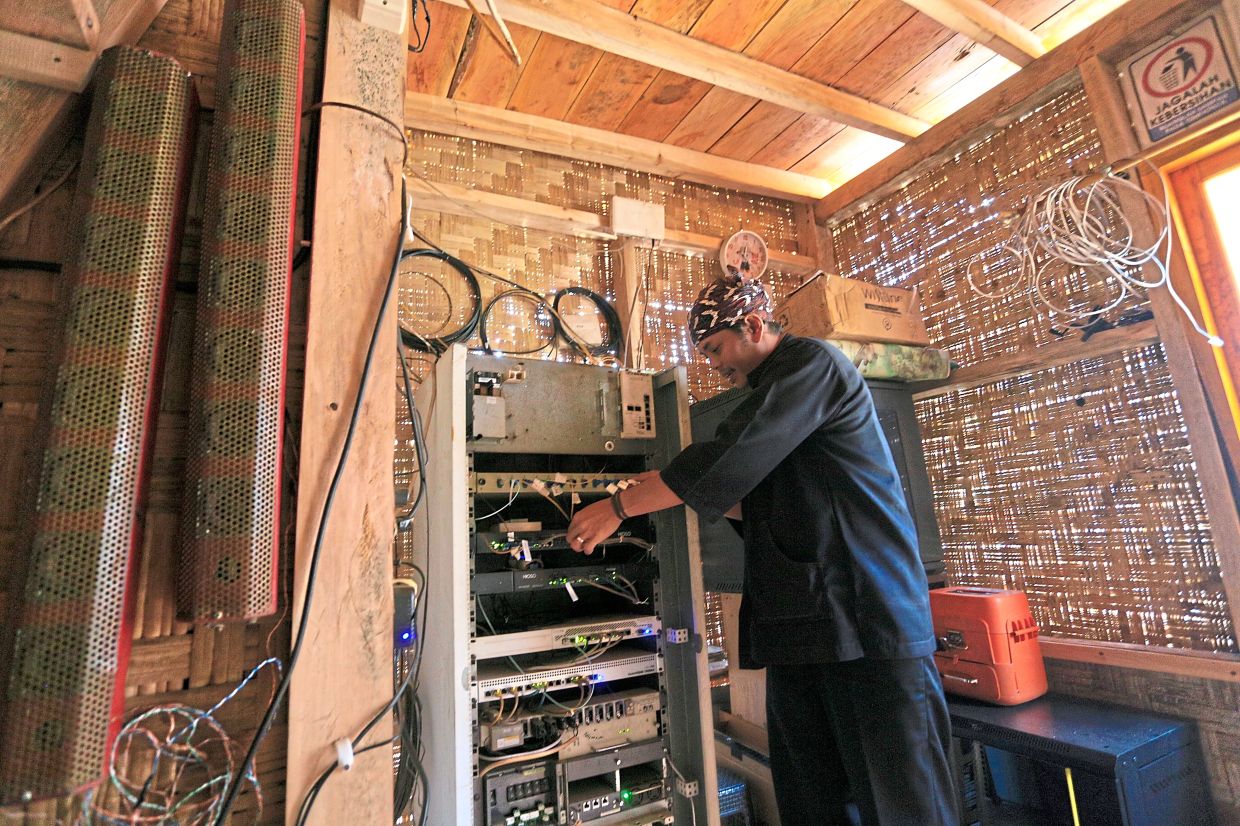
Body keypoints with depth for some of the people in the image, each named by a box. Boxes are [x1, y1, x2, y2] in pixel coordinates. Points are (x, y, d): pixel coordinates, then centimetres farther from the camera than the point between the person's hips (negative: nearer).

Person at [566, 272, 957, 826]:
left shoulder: (813, 364, -7)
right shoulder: (768, 395, 21)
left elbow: (727, 461, -19)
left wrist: (619, 506, -12)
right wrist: (675, 490, 11)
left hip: (866, 616, -8)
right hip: (799, 627, 9)